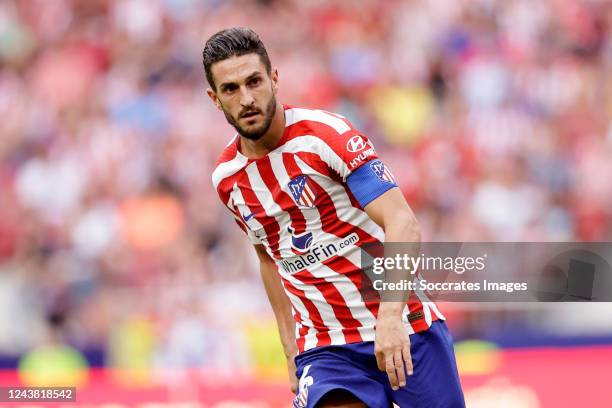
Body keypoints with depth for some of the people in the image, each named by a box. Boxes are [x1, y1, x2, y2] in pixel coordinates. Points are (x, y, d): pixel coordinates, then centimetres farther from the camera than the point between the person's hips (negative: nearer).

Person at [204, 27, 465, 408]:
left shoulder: (325, 133, -12)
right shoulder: (226, 179, 5)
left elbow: (402, 222, -19)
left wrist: (390, 316, -31)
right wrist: (292, 352, 17)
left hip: (403, 330, -3)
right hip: (324, 350, 3)